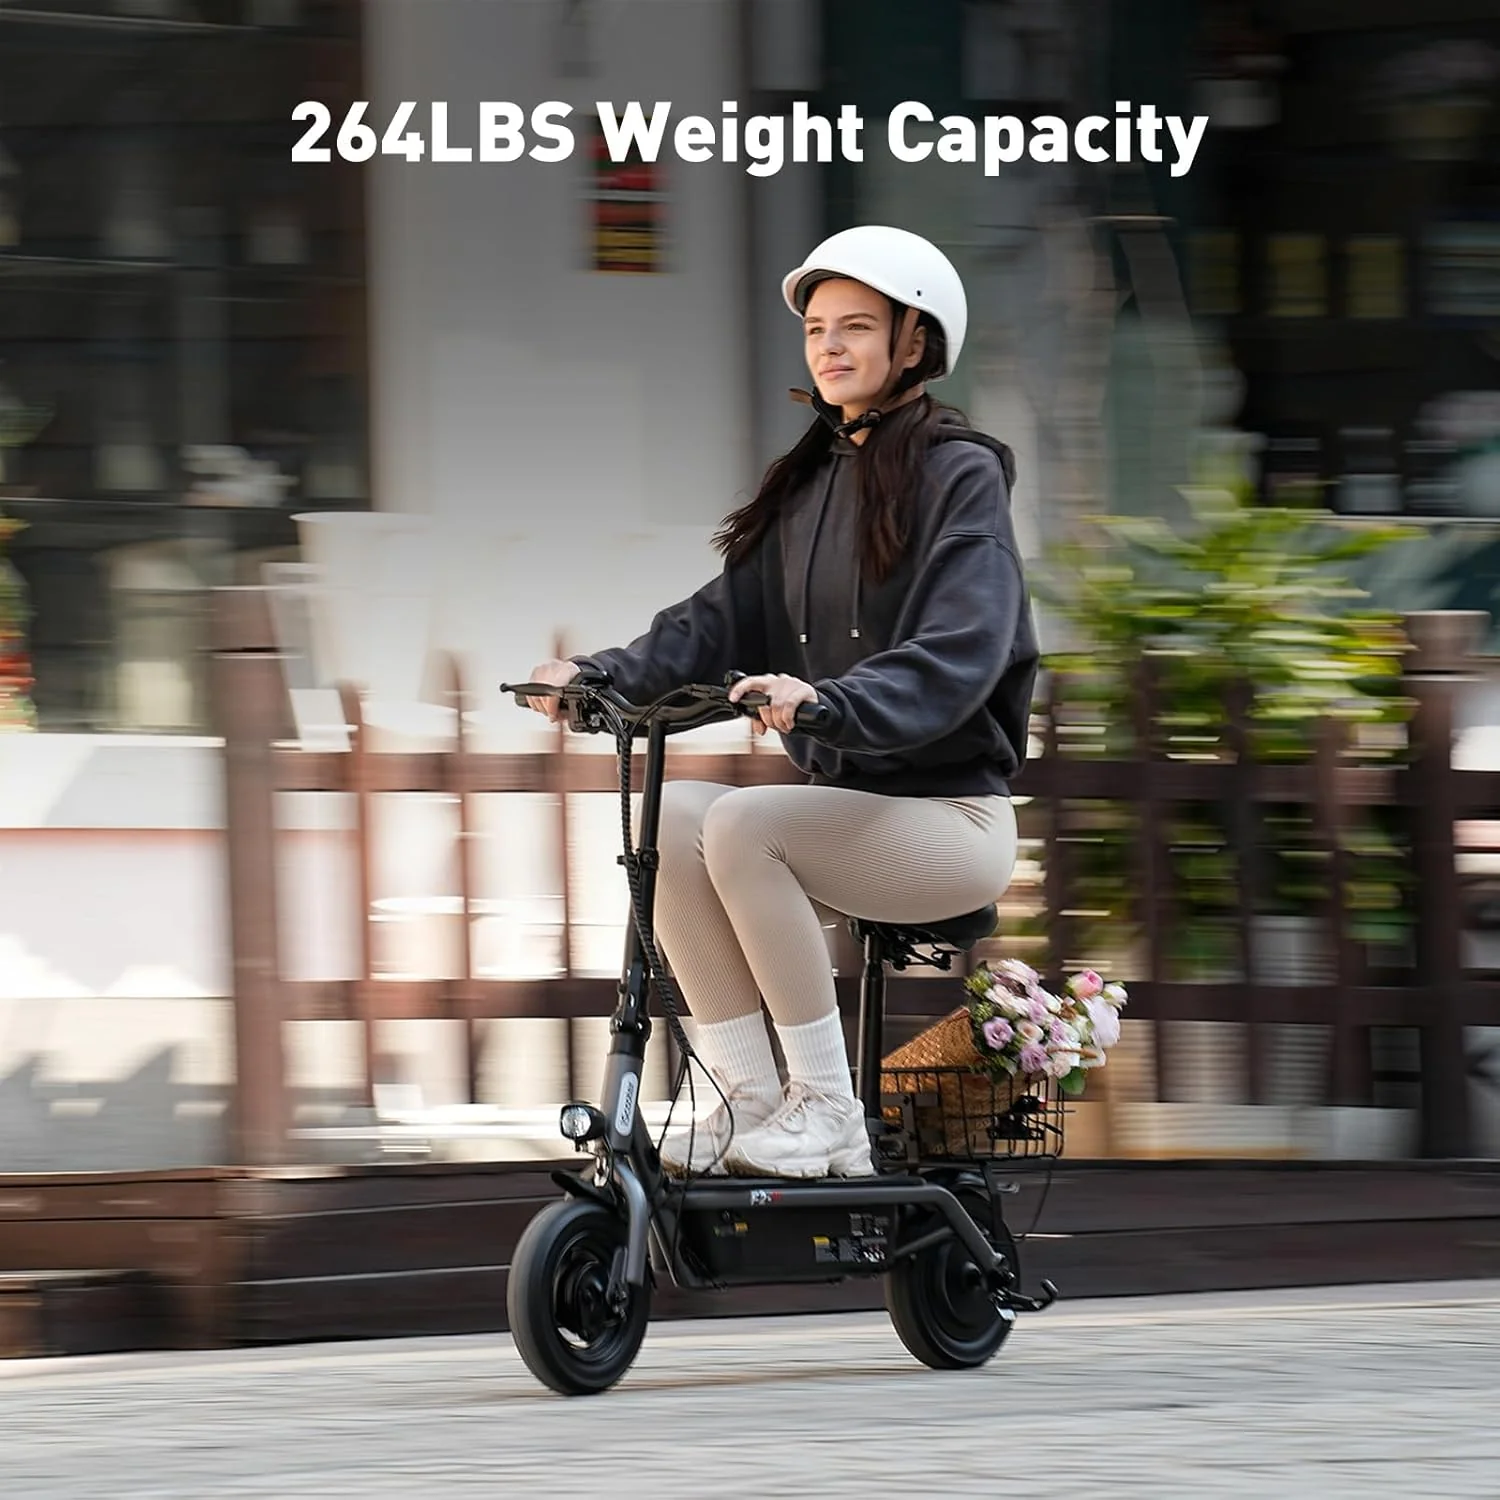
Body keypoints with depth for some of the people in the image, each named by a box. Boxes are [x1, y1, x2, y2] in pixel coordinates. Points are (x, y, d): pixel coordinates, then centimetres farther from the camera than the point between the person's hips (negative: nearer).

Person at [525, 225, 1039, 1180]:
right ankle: (749, 1099, -16)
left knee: (740, 824, -29)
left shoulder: (959, 474, -8)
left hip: (949, 816, -7)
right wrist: (604, 675, -11)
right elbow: (727, 619, 7)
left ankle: (829, 1110, -22)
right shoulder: (811, 482, 15)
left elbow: (956, 655, -23)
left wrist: (829, 702, -40)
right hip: (844, 800, 7)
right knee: (670, 819, -19)